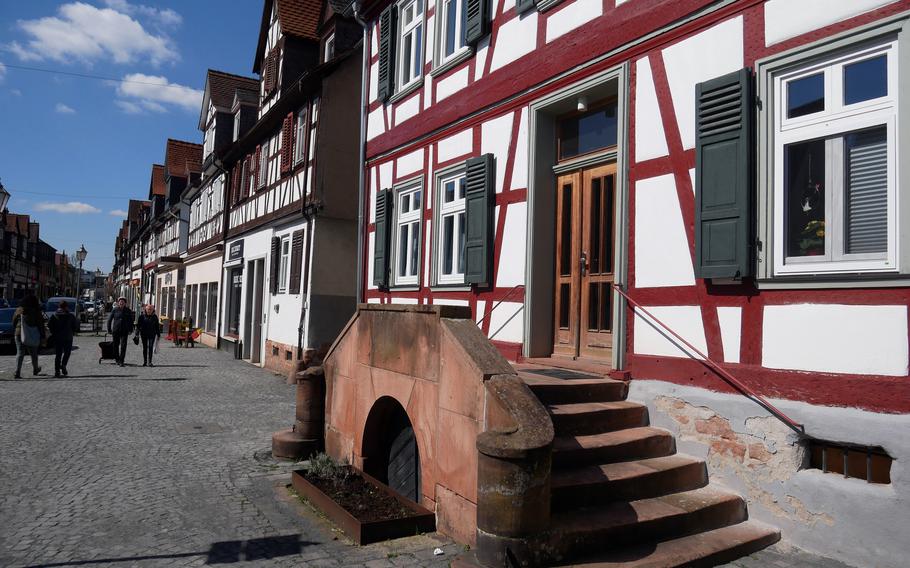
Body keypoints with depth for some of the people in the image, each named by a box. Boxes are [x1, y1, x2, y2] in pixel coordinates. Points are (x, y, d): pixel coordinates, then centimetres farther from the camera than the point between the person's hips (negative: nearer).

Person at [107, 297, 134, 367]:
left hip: (124, 331, 0)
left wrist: (131, 330, 6)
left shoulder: (128, 311, 1)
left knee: (123, 346, -9)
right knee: (116, 345, 10)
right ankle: (117, 359, 26)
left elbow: (131, 321, 10)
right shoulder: (115, 310, -2)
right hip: (116, 330, 1)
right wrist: (109, 329, 1)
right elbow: (109, 319, 4)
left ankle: (121, 361, -7)